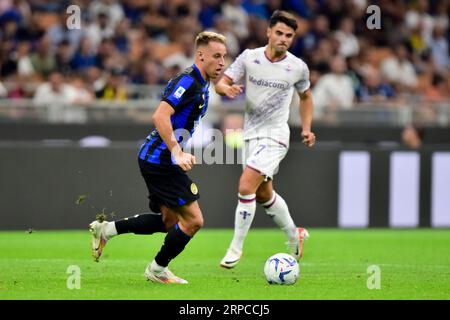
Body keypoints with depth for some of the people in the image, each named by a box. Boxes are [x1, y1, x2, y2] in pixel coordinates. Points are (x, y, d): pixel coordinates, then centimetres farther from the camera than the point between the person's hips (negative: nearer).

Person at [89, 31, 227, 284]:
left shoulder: (199, 85, 14)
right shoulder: (188, 82, -18)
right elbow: (160, 116, -29)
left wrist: (181, 153, 24)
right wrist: (177, 153, -33)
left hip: (155, 159, 11)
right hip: (161, 160, -11)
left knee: (170, 220, 17)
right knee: (193, 220, -7)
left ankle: (106, 229, 19)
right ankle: (158, 270, 10)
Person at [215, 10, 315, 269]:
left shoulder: (298, 67, -6)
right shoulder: (249, 58, -4)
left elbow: (305, 96, 13)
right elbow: (221, 83, -6)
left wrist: (307, 128, 3)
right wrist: (227, 89, -30)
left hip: (275, 136, -4)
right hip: (251, 134, 5)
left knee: (246, 187, -19)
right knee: (263, 194, 18)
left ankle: (236, 248, -9)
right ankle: (295, 236, 41)